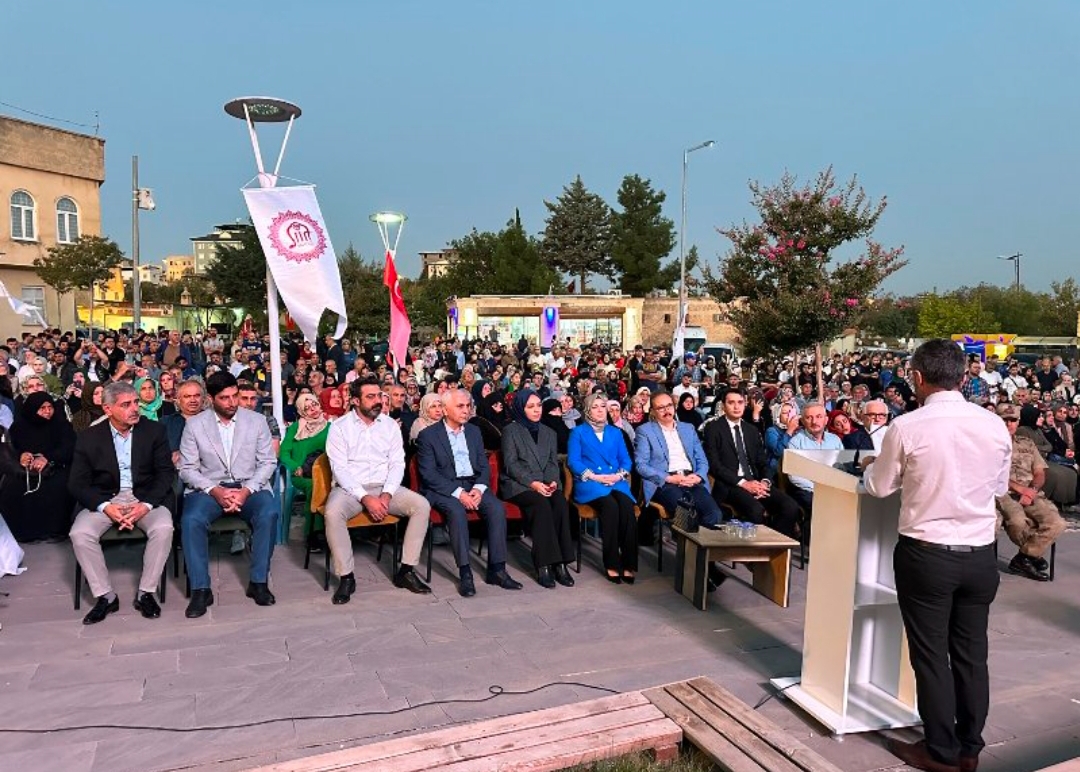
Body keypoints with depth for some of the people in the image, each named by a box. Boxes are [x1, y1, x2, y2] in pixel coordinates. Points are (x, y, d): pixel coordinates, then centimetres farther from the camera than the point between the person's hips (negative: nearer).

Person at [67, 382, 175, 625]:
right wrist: (105, 506, -18)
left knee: (163, 528, -29)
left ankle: (145, 593, -11)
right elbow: (77, 483, -1)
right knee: (79, 534, -25)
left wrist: (146, 505, -18)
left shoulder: (154, 430, 1)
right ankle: (105, 596, -7)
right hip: (104, 499, 1)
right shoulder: (89, 438, 1)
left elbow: (166, 473, -2)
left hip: (145, 497, -1)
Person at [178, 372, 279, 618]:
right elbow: (187, 468, 1)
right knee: (191, 520, -30)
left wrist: (247, 490, -13)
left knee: (269, 514, -30)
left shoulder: (257, 421, 3)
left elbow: (268, 462, 3)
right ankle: (201, 589, -16)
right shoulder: (194, 424, 2)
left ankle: (259, 582, -15)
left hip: (249, 487, 0)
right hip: (209, 488, 0)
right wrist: (215, 490, -15)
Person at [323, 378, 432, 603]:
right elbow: (339, 468, -9)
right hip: (350, 488, -3)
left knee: (421, 505, -20)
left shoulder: (390, 424, 7)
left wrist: (387, 495, -14)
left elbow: (397, 463, 4)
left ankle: (406, 570, -10)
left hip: (385, 487, 3)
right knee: (333, 513, -34)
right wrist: (365, 498, -20)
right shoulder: (340, 426, -2)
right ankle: (346, 577, -18)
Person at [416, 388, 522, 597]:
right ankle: (465, 573, -26)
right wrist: (458, 493, -20)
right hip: (443, 489, -4)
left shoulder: (474, 431, 14)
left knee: (497, 508, -23)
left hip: (473, 485, 4)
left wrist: (478, 488, -10)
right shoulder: (428, 435, -2)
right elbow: (428, 474, -10)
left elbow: (484, 466, 11)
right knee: (457, 510, -34)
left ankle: (496, 569, -17)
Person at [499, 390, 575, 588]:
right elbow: (510, 464, -4)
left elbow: (553, 462, 15)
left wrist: (553, 481, -7)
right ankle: (543, 566, -30)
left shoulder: (548, 432, 21)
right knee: (542, 504, -34)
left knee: (561, 503, -29)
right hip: (518, 485, -4)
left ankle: (560, 563, -27)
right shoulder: (510, 430, 6)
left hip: (545, 484, 4)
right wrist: (532, 483, -17)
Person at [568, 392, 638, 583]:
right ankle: (612, 564, -28)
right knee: (610, 505, -35)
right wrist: (594, 476, -13)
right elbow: (573, 461, 0)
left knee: (627, 505, -32)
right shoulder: (578, 432, 12)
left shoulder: (616, 432, 23)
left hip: (616, 482, 3)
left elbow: (626, 460, 16)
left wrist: (619, 475, -6)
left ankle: (629, 564, -28)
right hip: (589, 483, -3)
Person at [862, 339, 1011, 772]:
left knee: (931, 654, 9)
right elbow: (1001, 487, 12)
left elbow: (879, 488, -2)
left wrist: (870, 465, 19)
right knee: (972, 652, 16)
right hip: (980, 555, 4)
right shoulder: (995, 426, -3)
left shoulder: (907, 427, -15)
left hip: (927, 554, -4)